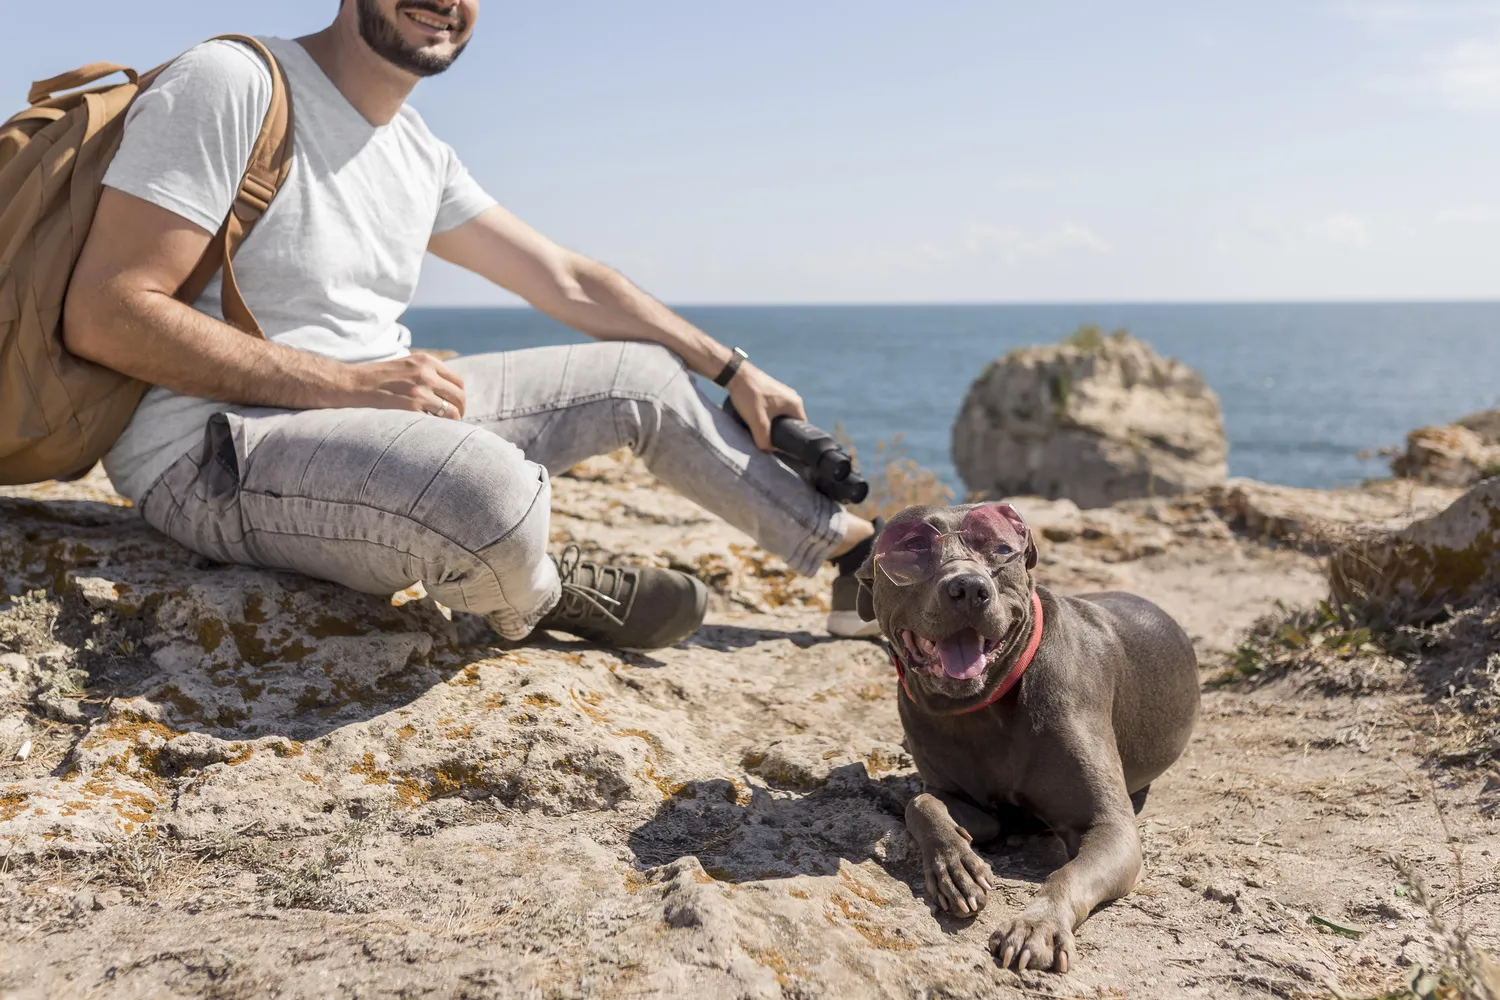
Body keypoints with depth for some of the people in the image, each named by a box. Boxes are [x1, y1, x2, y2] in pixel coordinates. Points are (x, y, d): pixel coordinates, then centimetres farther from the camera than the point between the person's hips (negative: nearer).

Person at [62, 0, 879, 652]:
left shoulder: (420, 157, 10)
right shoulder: (232, 85, -13)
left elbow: (568, 282, 16)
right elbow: (104, 316, -19)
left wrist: (734, 372, 15)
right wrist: (349, 383, -22)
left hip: (378, 413, 9)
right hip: (216, 459, -8)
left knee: (647, 376, 8)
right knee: (491, 486, -38)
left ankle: (857, 553, 21)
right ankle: (532, 602, -1)